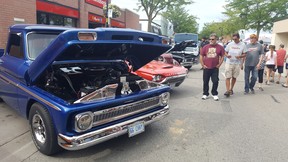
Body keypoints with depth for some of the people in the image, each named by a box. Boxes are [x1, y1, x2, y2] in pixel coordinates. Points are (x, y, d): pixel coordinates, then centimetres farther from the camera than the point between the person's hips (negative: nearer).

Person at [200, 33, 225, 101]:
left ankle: (214, 94, 17)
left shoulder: (220, 47, 3)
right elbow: (201, 56, 7)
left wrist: (219, 64, -1)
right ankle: (205, 94, 20)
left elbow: (222, 56, 8)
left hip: (215, 68, -1)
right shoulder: (205, 47, 5)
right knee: (205, 82, 8)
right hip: (206, 68, 1)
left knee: (215, 81, 1)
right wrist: (203, 65, 1)